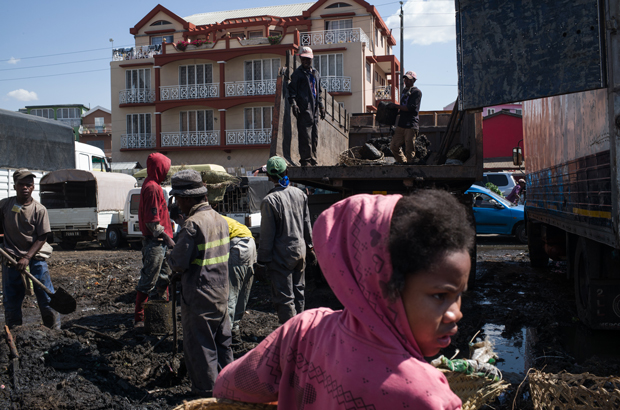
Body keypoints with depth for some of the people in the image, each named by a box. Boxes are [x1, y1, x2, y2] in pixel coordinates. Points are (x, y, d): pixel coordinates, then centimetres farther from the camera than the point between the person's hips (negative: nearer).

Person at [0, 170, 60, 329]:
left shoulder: (39, 209, -5)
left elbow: (42, 238, -6)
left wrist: (27, 258, -16)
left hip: (35, 259, -2)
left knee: (47, 298, -1)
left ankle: (55, 332, 10)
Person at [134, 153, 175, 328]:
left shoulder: (152, 185, 14)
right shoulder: (152, 188, -18)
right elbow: (152, 222, -21)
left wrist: (167, 237, 17)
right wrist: (167, 238, -15)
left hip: (159, 242, 10)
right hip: (155, 242, -10)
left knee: (164, 276, 19)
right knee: (148, 281, -3)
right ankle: (139, 318, 5)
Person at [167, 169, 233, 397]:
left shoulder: (192, 224, -20)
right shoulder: (220, 219, 5)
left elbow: (178, 263, -19)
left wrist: (170, 255, 2)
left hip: (199, 297, -8)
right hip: (221, 293, 8)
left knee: (198, 345, 5)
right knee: (222, 342, 19)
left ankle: (206, 391, 13)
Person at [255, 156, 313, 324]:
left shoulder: (270, 200, -17)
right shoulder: (300, 194, 2)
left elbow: (267, 235, -15)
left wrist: (262, 262, -8)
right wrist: (309, 245, 25)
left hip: (281, 255, -6)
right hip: (300, 251, 6)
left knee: (284, 297, 2)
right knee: (298, 292, 19)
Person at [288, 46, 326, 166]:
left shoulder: (316, 73, 21)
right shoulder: (298, 73, 1)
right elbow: (292, 89, -4)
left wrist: (321, 106, 23)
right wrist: (293, 104, -15)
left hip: (314, 109, 7)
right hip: (304, 108, -7)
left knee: (314, 135, 8)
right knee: (305, 135, -10)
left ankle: (313, 160, 15)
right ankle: (305, 160, -7)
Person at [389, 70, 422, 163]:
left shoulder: (417, 92, -5)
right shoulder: (404, 90, 21)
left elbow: (410, 107, -16)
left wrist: (395, 106, -11)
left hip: (411, 125, -8)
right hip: (401, 124, 8)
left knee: (409, 150, -6)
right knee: (393, 146, 6)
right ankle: (403, 163, 19)